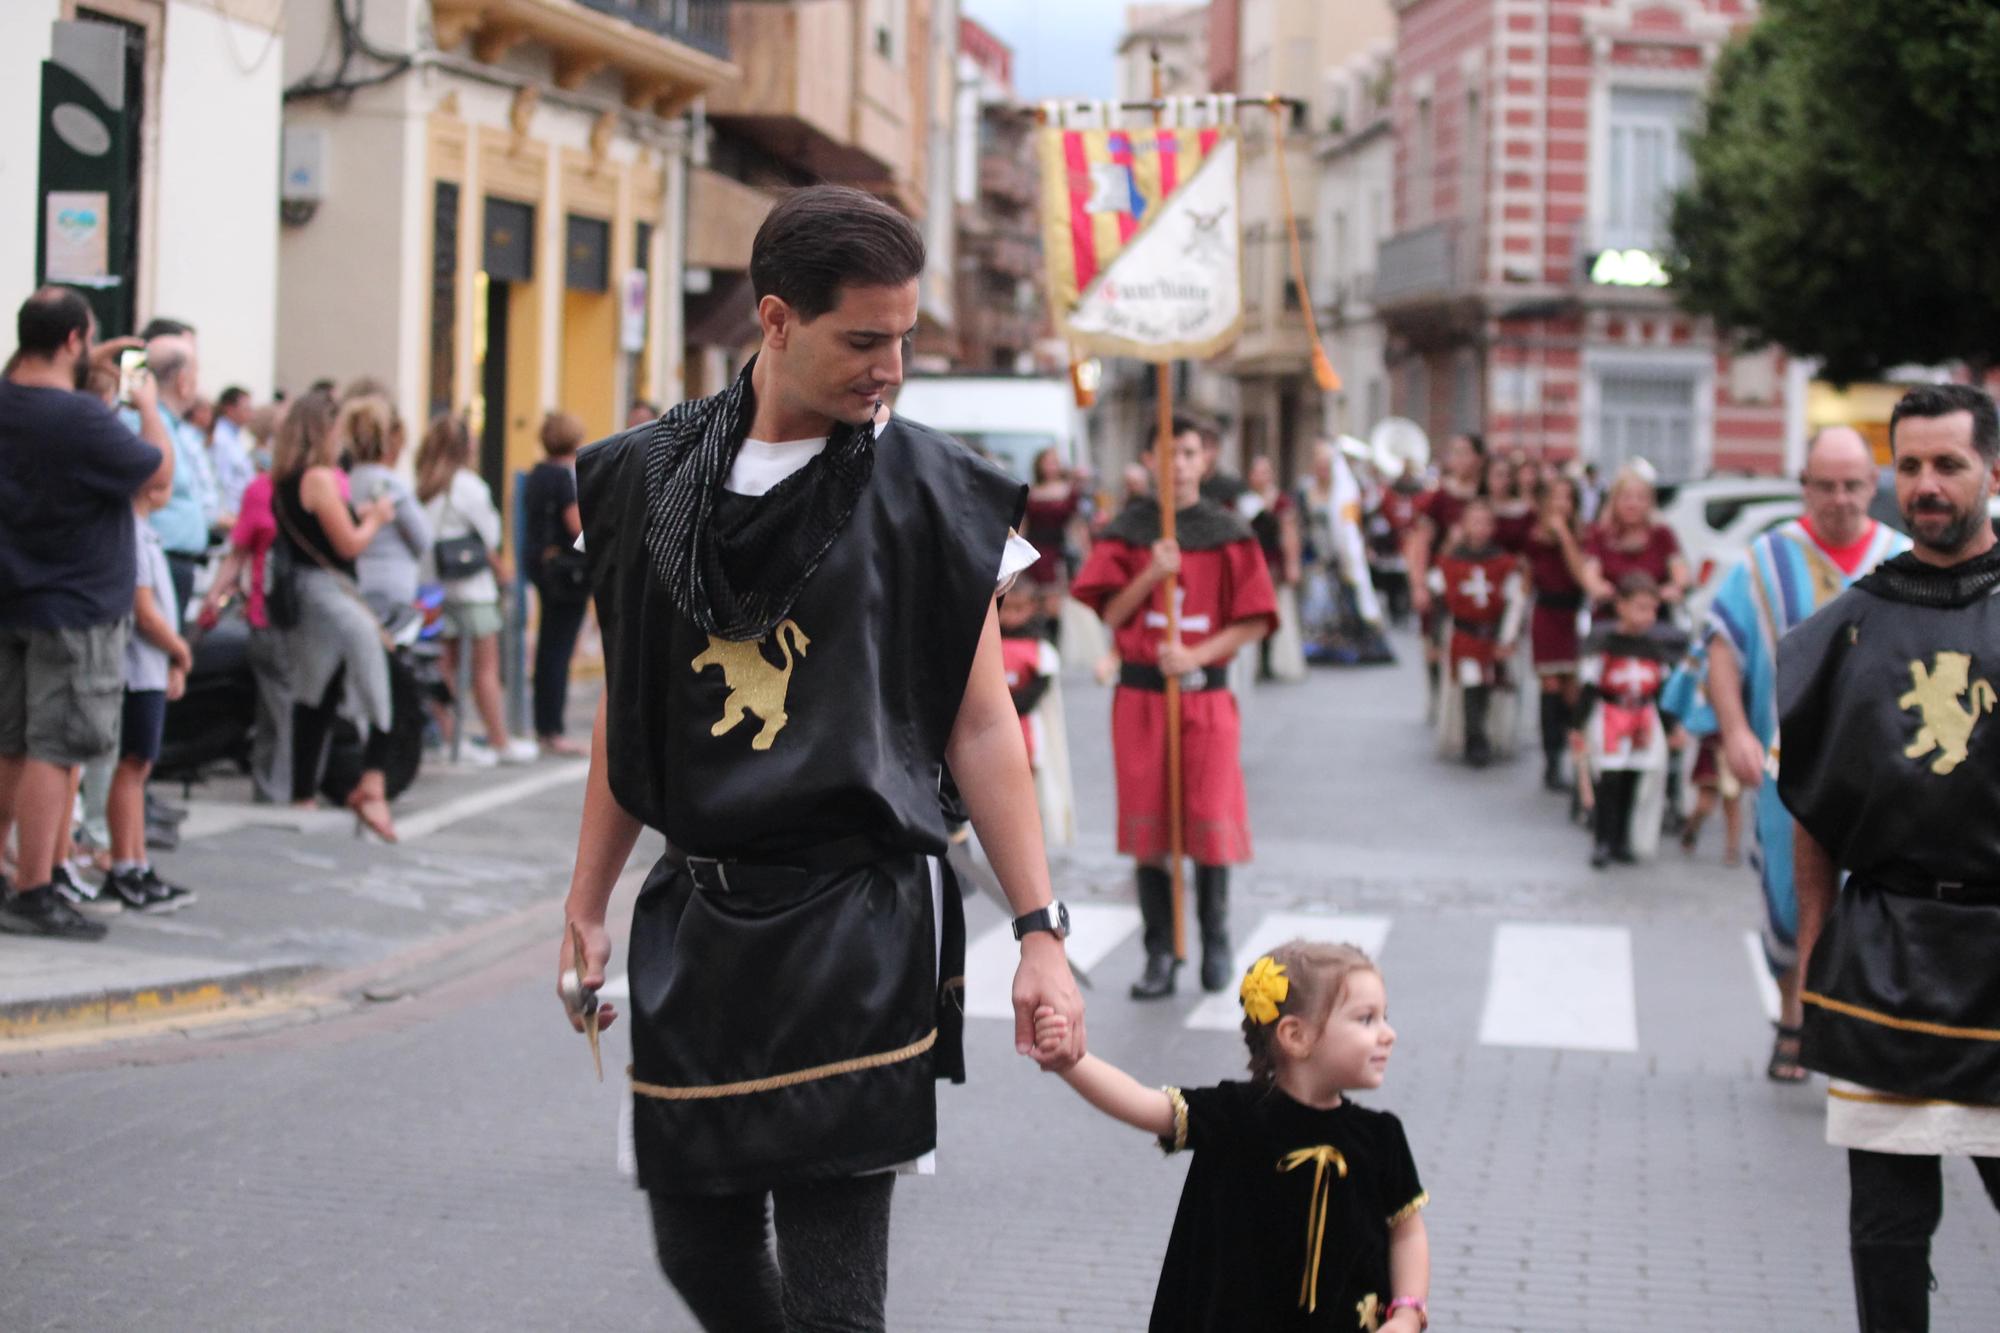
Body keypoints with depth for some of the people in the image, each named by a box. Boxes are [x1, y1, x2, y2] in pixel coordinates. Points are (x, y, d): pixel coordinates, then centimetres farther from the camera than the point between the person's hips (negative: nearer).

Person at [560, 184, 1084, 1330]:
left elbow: (980, 722, -1)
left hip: (857, 923, -4)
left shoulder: (931, 495, -3)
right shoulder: (650, 479, 6)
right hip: (695, 922, 4)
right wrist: (588, 907, 14)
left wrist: (1041, 932, -7)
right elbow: (629, 710, 14)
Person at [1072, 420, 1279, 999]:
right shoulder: (1128, 530, 6)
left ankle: (1216, 941, 16)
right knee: (1147, 825, 0)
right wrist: (1153, 573, -14)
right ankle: (1160, 956, 7)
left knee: (1210, 820, -4)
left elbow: (1254, 620, -1)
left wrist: (1198, 654, -13)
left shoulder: (1228, 533, 2)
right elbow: (1112, 612, 1)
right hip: (1140, 693, 1)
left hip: (1205, 693, -1)